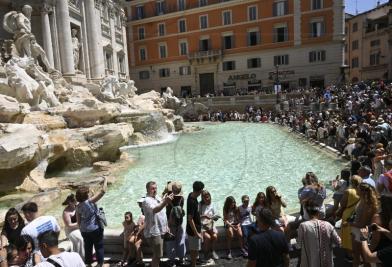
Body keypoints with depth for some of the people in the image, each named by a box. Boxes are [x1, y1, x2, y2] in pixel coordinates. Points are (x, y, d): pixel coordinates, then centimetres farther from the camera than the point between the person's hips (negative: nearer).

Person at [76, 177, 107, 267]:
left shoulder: (78, 207, -2)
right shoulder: (91, 201, -20)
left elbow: (78, 221, 5)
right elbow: (103, 191, -24)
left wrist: (81, 229, 19)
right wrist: (105, 180, -12)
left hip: (84, 230, 5)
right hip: (95, 229, -5)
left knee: (88, 247, 19)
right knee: (99, 247, 12)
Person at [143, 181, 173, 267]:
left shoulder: (157, 197, 9)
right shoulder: (147, 200, -20)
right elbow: (155, 210, -41)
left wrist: (166, 226, 19)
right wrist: (165, 202, -57)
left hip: (159, 231, 9)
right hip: (153, 232, -9)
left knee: (157, 254, 21)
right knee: (157, 255, -2)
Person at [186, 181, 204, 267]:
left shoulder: (191, 195, -2)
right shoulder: (192, 202, -30)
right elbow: (190, 219, -27)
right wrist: (196, 233, -23)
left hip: (194, 229, 9)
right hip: (193, 230, -9)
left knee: (193, 250, 23)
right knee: (195, 250, 7)